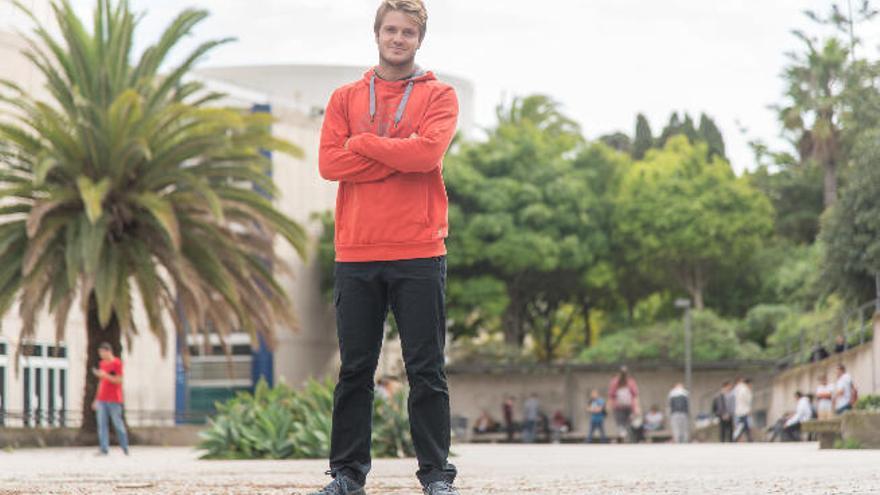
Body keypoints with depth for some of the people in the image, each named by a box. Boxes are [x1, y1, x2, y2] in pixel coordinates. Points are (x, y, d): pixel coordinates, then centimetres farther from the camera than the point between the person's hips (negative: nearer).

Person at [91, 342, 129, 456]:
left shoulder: (117, 363, -6)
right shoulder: (102, 364, 14)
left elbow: (118, 380, -10)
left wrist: (105, 375, -21)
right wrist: (97, 399, 17)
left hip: (114, 400, -6)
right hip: (102, 400, 6)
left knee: (118, 424, -2)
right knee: (102, 424, -2)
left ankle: (125, 448, 8)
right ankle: (104, 449, -3)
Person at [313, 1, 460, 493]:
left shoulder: (439, 96, 5)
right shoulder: (345, 99, 13)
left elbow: (428, 152, -14)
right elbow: (329, 162, -3)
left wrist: (363, 143, -5)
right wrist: (400, 155, -9)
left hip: (419, 253, -2)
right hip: (356, 254, 2)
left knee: (426, 370, -1)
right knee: (355, 369, 6)